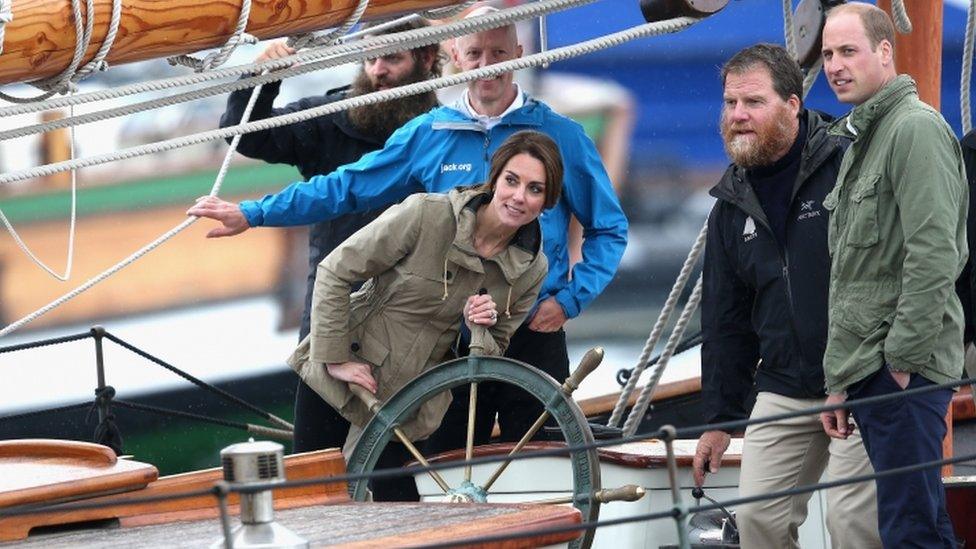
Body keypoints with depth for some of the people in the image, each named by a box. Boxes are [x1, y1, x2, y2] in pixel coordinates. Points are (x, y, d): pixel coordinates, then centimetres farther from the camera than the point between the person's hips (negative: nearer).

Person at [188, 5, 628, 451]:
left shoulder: (559, 135, 0)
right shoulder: (428, 134, 5)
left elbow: (609, 228, 5)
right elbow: (345, 187, 9)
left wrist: (570, 299, -7)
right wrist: (252, 214, 5)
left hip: (534, 335, -2)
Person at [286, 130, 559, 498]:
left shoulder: (531, 270, -4)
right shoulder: (425, 215, -17)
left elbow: (494, 355, 9)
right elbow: (335, 273, -11)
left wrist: (479, 332, -15)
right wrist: (336, 359, -13)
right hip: (338, 381, -3)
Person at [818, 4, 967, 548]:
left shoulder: (916, 128, -10)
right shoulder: (860, 142, 21)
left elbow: (934, 256, -19)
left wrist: (903, 359, -19)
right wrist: (841, 380, 21)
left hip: (906, 374, -10)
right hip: (866, 373, 10)